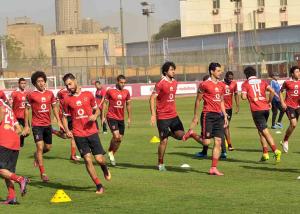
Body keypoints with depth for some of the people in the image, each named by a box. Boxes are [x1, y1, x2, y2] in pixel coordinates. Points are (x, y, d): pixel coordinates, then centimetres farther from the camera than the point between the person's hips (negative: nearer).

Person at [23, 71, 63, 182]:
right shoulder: (31, 95, -6)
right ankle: (43, 173, -6)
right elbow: (27, 109, 0)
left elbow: (54, 107, 13)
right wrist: (26, 126, -1)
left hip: (48, 124, 5)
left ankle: (37, 155, 45)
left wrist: (58, 121, 4)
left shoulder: (50, 94, 5)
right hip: (37, 125, -5)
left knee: (48, 147, 12)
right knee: (40, 147, -11)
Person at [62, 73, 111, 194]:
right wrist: (67, 131, -6)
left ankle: (105, 169, 33)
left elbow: (97, 109, 14)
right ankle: (99, 186, 5)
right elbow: (65, 117, 10)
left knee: (99, 159, -4)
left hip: (92, 132, 0)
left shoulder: (88, 95, 4)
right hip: (78, 134, 0)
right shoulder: (67, 99, 3)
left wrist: (95, 115, -9)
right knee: (87, 160, -6)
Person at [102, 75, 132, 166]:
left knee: (120, 139, 6)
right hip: (111, 117, -5)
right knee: (116, 136, -19)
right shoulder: (110, 91, -5)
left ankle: (112, 154, 23)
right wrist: (103, 116, -2)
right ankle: (110, 152, 4)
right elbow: (105, 103, 1)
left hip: (121, 118, 5)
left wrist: (129, 118, 14)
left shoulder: (126, 92, 6)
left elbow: (128, 105, 15)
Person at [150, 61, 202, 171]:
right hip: (162, 117, -6)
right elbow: (152, 99, -12)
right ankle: (160, 164, 13)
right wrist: (153, 115, -18)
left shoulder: (175, 82, 9)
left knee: (181, 135, -8)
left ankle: (170, 133, 24)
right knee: (164, 140, -2)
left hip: (174, 115, 6)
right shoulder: (160, 84, -12)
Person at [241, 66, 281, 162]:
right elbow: (272, 91, -2)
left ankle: (275, 150, -21)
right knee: (261, 130, 18)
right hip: (265, 108, 4)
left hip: (256, 110, -4)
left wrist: (249, 96, 14)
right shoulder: (262, 81, 12)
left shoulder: (245, 84, 3)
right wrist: (269, 101, 10)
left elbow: (243, 97, -8)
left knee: (264, 131, -6)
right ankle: (265, 153, 13)